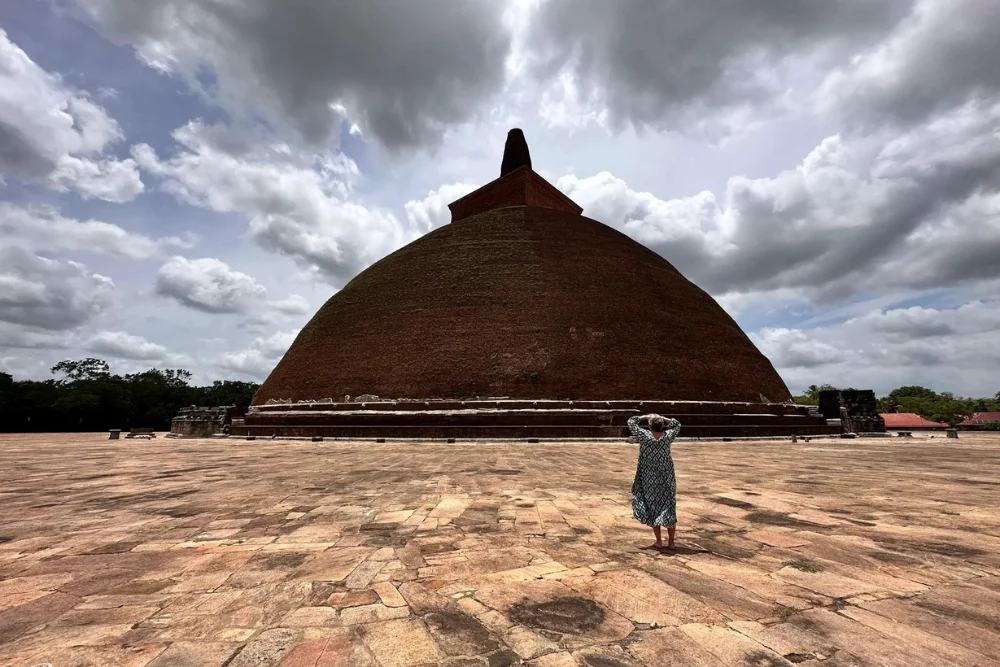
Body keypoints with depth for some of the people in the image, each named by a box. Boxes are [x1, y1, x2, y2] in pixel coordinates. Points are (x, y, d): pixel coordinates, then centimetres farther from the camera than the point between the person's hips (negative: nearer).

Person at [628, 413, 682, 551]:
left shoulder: (644, 436, -16)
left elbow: (631, 422, -3)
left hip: (649, 478, -2)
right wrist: (663, 419, 7)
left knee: (653, 508, 9)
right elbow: (677, 425, 11)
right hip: (667, 478, 2)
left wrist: (645, 416, 6)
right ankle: (671, 542, 17)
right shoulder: (668, 436, -8)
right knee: (668, 508, 11)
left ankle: (659, 542, 11)